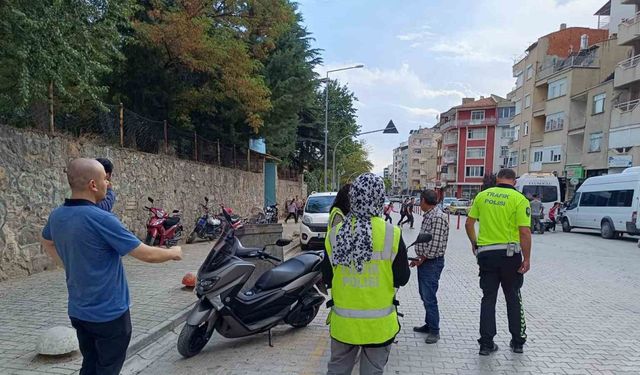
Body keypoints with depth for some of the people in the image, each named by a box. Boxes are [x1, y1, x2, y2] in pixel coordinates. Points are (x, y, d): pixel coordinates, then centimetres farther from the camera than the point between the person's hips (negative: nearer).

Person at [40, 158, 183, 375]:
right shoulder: (101, 219, -26)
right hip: (109, 312, -7)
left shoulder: (56, 216, -2)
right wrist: (173, 253, -3)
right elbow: (147, 255, -21)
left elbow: (46, 243, 22)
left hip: (78, 311, 7)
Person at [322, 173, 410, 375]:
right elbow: (402, 278, -7)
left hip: (343, 322, 2)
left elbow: (327, 278, 1)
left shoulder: (335, 234, -9)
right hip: (378, 323, -2)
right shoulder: (391, 234, -16)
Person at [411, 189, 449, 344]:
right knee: (425, 295, 17)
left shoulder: (438, 217, -19)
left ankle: (434, 331, 7)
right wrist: (420, 258, 11)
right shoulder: (428, 215, 12)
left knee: (429, 297, -4)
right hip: (425, 261, 10)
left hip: (432, 262, -10)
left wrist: (422, 259, -14)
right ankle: (429, 324, 30)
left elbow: (435, 244, -23)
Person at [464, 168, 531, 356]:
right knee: (513, 298, 15)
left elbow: (469, 223, 5)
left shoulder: (482, 195, 3)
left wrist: (474, 243, 19)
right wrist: (527, 259, -6)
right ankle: (517, 341, 26)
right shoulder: (519, 199, -8)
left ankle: (486, 343, 13)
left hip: (485, 253, 2)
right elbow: (525, 231, -13)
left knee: (488, 298, 10)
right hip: (509, 253, -2)